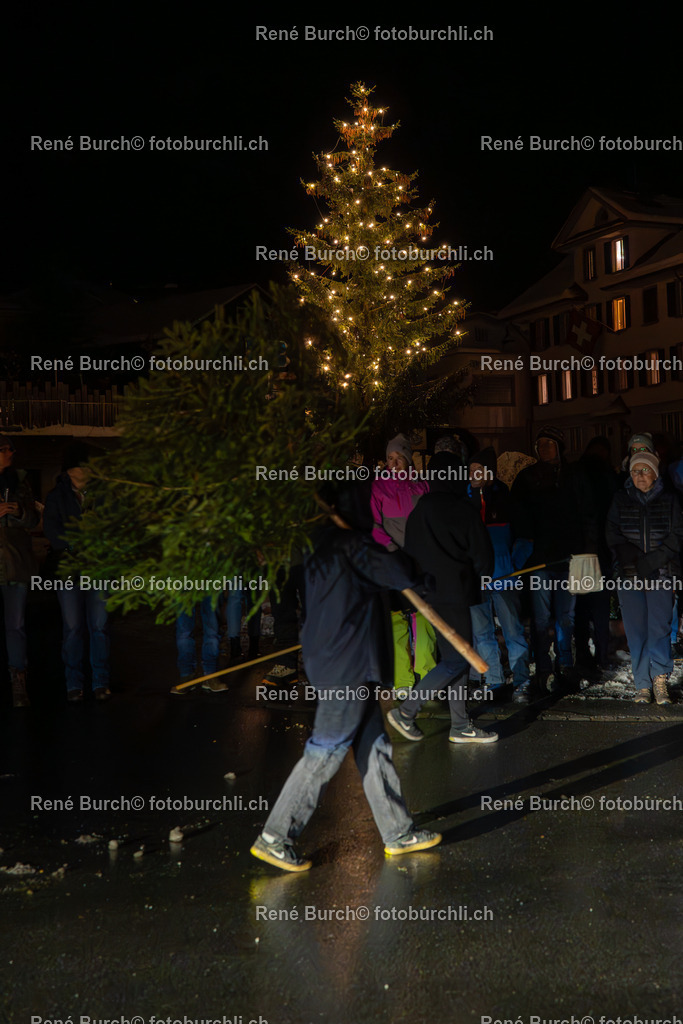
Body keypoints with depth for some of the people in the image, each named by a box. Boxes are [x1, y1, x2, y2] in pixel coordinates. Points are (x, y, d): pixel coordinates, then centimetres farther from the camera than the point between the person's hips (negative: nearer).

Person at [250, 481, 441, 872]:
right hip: (346, 667, -10)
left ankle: (398, 832, 26)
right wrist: (403, 559, 1)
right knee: (326, 753, -3)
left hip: (347, 665, 10)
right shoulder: (351, 543, -19)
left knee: (374, 746, 16)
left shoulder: (324, 541, 11)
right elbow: (401, 575, -20)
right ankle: (275, 837, 5)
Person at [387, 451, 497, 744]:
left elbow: (410, 555, 11)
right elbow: (483, 556, -7)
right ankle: (406, 711, -6)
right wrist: (480, 577, 13)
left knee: (455, 658, 13)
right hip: (455, 593, -7)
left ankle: (460, 726, 16)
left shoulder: (418, 512, 7)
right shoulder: (463, 510, -10)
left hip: (430, 592, 7)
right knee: (457, 661, -2)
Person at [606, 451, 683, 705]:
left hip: (661, 573, -1)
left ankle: (660, 678, -7)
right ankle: (643, 686, 3)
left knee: (659, 627, -12)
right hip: (629, 575, 1)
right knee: (636, 630, -1)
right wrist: (634, 558, -9)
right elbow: (612, 535, 7)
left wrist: (653, 560, -11)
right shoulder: (621, 499, 10)